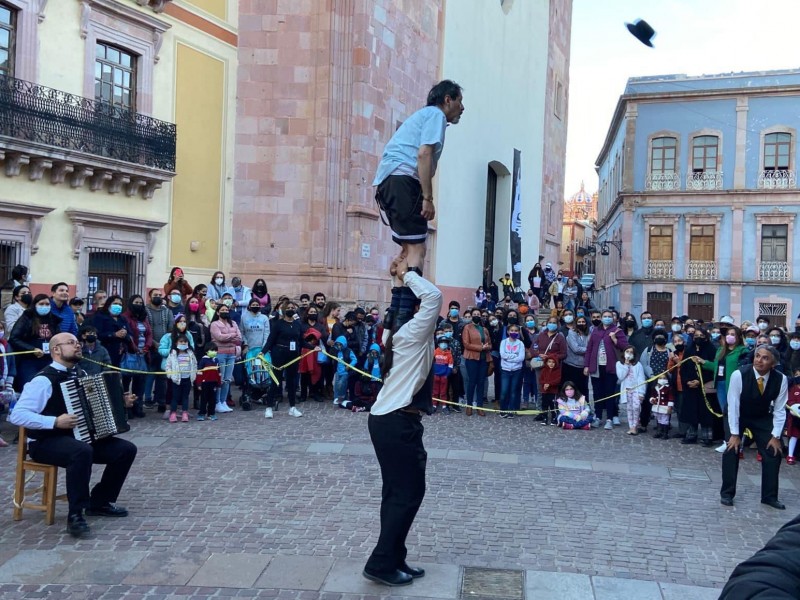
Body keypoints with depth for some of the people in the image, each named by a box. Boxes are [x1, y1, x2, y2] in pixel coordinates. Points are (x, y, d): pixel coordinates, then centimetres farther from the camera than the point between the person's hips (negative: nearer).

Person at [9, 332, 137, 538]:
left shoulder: (81, 374, 9)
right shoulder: (44, 380, -15)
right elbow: (17, 415, -22)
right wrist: (55, 422, -29)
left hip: (80, 437, 8)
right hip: (47, 442, -8)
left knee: (126, 449, -6)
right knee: (82, 451, -39)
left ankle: (100, 502, 8)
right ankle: (75, 514, -27)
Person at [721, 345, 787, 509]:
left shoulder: (781, 379, -23)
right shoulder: (739, 375, -31)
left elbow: (779, 410, -12)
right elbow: (733, 405, -24)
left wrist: (776, 436, -14)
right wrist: (735, 433, -22)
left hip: (763, 418, 3)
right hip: (737, 415, -2)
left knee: (773, 452, -4)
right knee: (731, 449, -14)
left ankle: (769, 496, 11)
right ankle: (727, 493, 0)